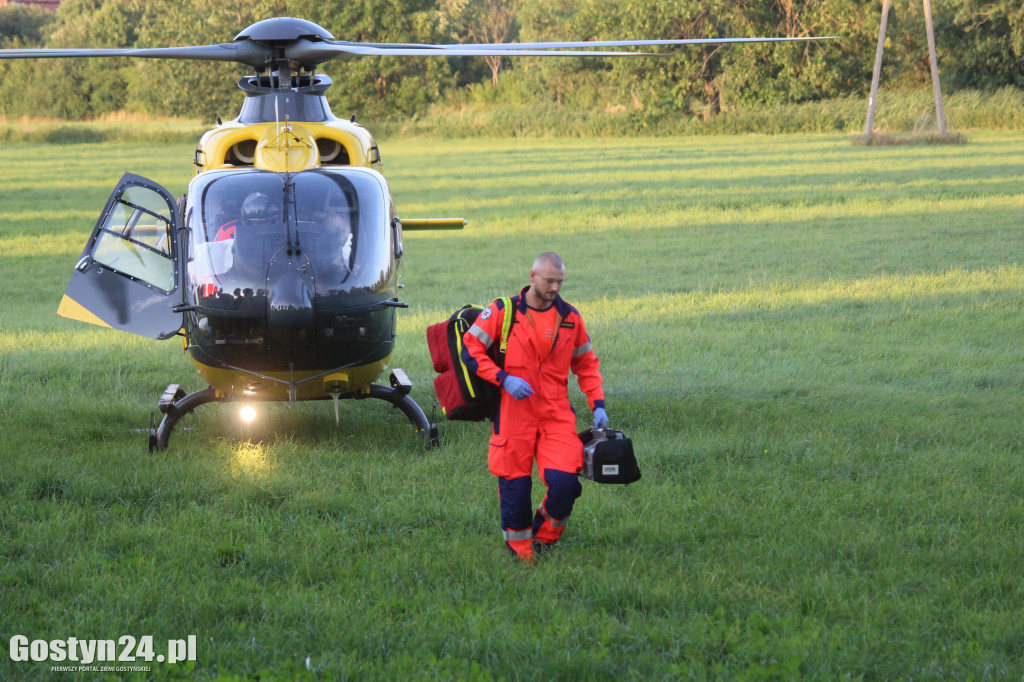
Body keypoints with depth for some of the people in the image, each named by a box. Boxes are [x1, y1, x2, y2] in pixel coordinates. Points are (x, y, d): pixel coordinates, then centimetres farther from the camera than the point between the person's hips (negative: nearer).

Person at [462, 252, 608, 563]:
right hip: (513, 415, -2)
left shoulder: (569, 317, 8)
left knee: (565, 483, -12)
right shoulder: (503, 312, -2)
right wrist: (503, 378, -13)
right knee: (515, 486, 0)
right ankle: (519, 548, 20)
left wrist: (597, 404, 6)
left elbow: (586, 363, 18)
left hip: (557, 415, 2)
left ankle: (543, 538, 14)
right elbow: (470, 350, -2)